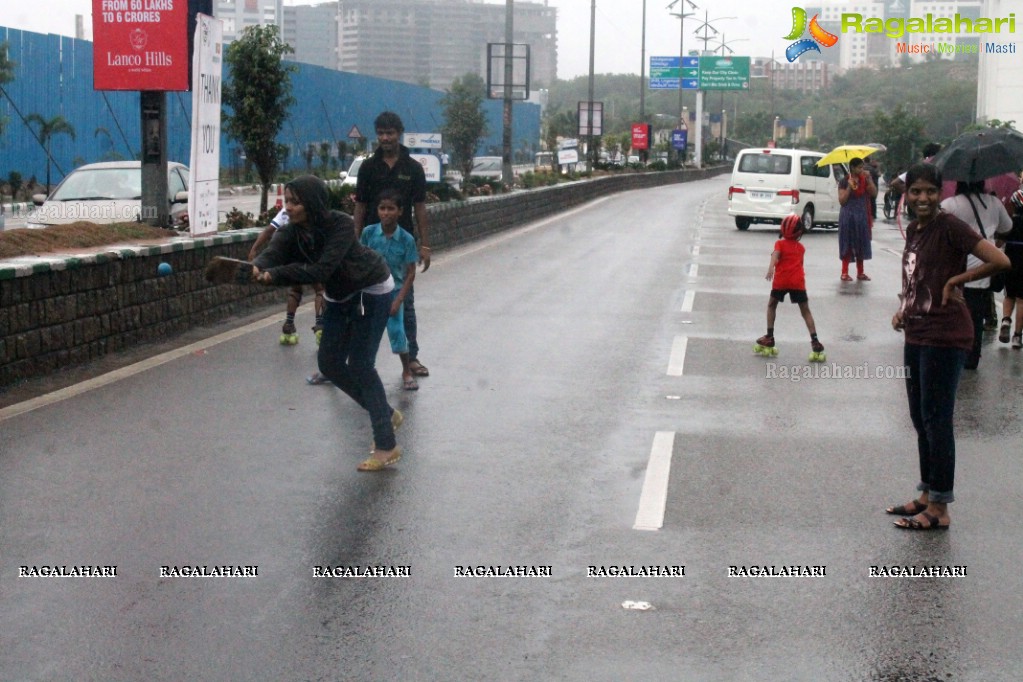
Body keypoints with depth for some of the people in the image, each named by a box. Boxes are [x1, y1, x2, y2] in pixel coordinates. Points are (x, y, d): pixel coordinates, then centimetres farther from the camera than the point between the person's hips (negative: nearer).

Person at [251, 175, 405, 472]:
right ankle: (387, 414, 24)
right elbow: (271, 255, -32)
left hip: (371, 291, -7)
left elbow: (321, 269, -40)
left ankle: (387, 447, -5)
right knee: (329, 362, 5)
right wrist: (257, 268, -56)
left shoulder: (340, 225, -32)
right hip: (339, 295, 7)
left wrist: (276, 273, -49)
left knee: (359, 364, -11)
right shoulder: (291, 232, -16)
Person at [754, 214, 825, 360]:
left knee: (771, 305, 20)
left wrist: (771, 268, -32)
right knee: (805, 311, 6)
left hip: (781, 281, -2)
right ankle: (814, 341, -5)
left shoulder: (780, 243, 4)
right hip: (798, 282, 2)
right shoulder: (801, 247, 15)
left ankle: (769, 337, 16)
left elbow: (775, 254, -16)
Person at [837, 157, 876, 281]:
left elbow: (874, 193, -3)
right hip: (848, 215, -4)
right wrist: (849, 187, -20)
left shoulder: (864, 180, 5)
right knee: (847, 244, -1)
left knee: (861, 244, 9)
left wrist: (869, 179, -11)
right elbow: (841, 200, -10)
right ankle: (844, 273, 4)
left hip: (861, 215, 4)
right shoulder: (844, 181, -6)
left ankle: (860, 272, 18)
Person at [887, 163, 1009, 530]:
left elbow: (1000, 261, -22)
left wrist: (956, 280, -14)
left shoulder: (950, 226, -14)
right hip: (916, 335, 9)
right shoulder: (913, 230, 11)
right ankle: (927, 496, 27)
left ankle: (939, 508, 3)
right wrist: (904, 310, 8)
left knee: (936, 420, -4)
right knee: (920, 419, 15)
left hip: (944, 337, -9)